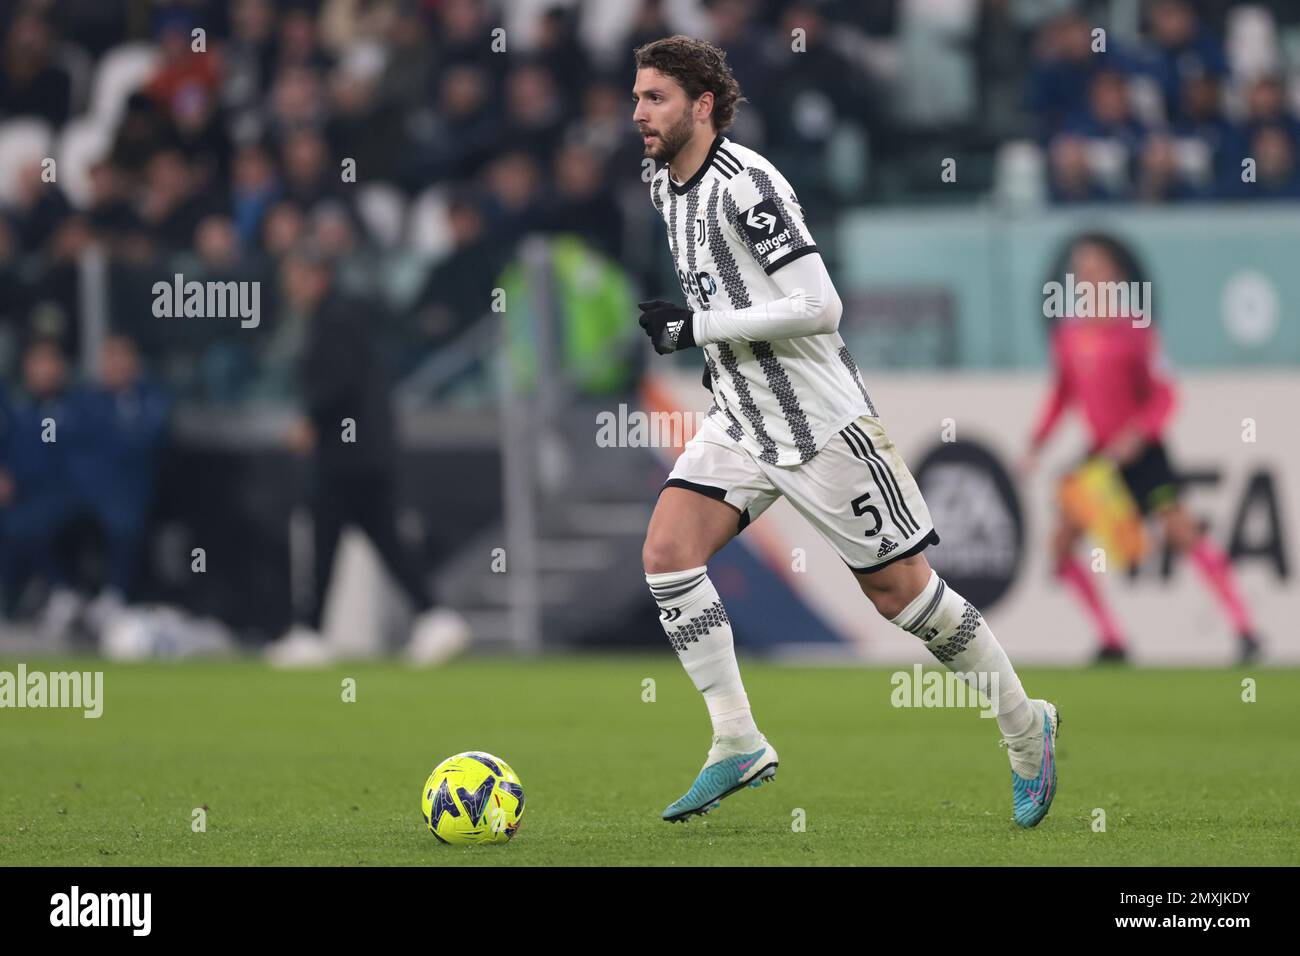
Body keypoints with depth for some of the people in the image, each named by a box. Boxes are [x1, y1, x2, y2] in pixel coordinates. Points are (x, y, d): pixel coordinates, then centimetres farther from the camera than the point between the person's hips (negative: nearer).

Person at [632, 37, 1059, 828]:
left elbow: (819, 307, -24)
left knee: (898, 587, -2)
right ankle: (738, 744, -7)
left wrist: (700, 327, -22)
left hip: (820, 420, -8)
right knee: (667, 550, -10)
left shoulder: (746, 184, -19)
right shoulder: (665, 189, 9)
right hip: (742, 421, 8)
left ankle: (1025, 726, 16)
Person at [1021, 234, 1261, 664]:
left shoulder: (1135, 329, -11)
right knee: (1061, 541, -3)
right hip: (1099, 452, 6)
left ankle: (1245, 631, -12)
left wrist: (1137, 433, -27)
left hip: (1141, 451, -6)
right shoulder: (1068, 333, 4)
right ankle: (1112, 642, 6)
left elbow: (1163, 395, -12)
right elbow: (1062, 394, 15)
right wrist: (1037, 444, 7)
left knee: (1180, 529, -17)